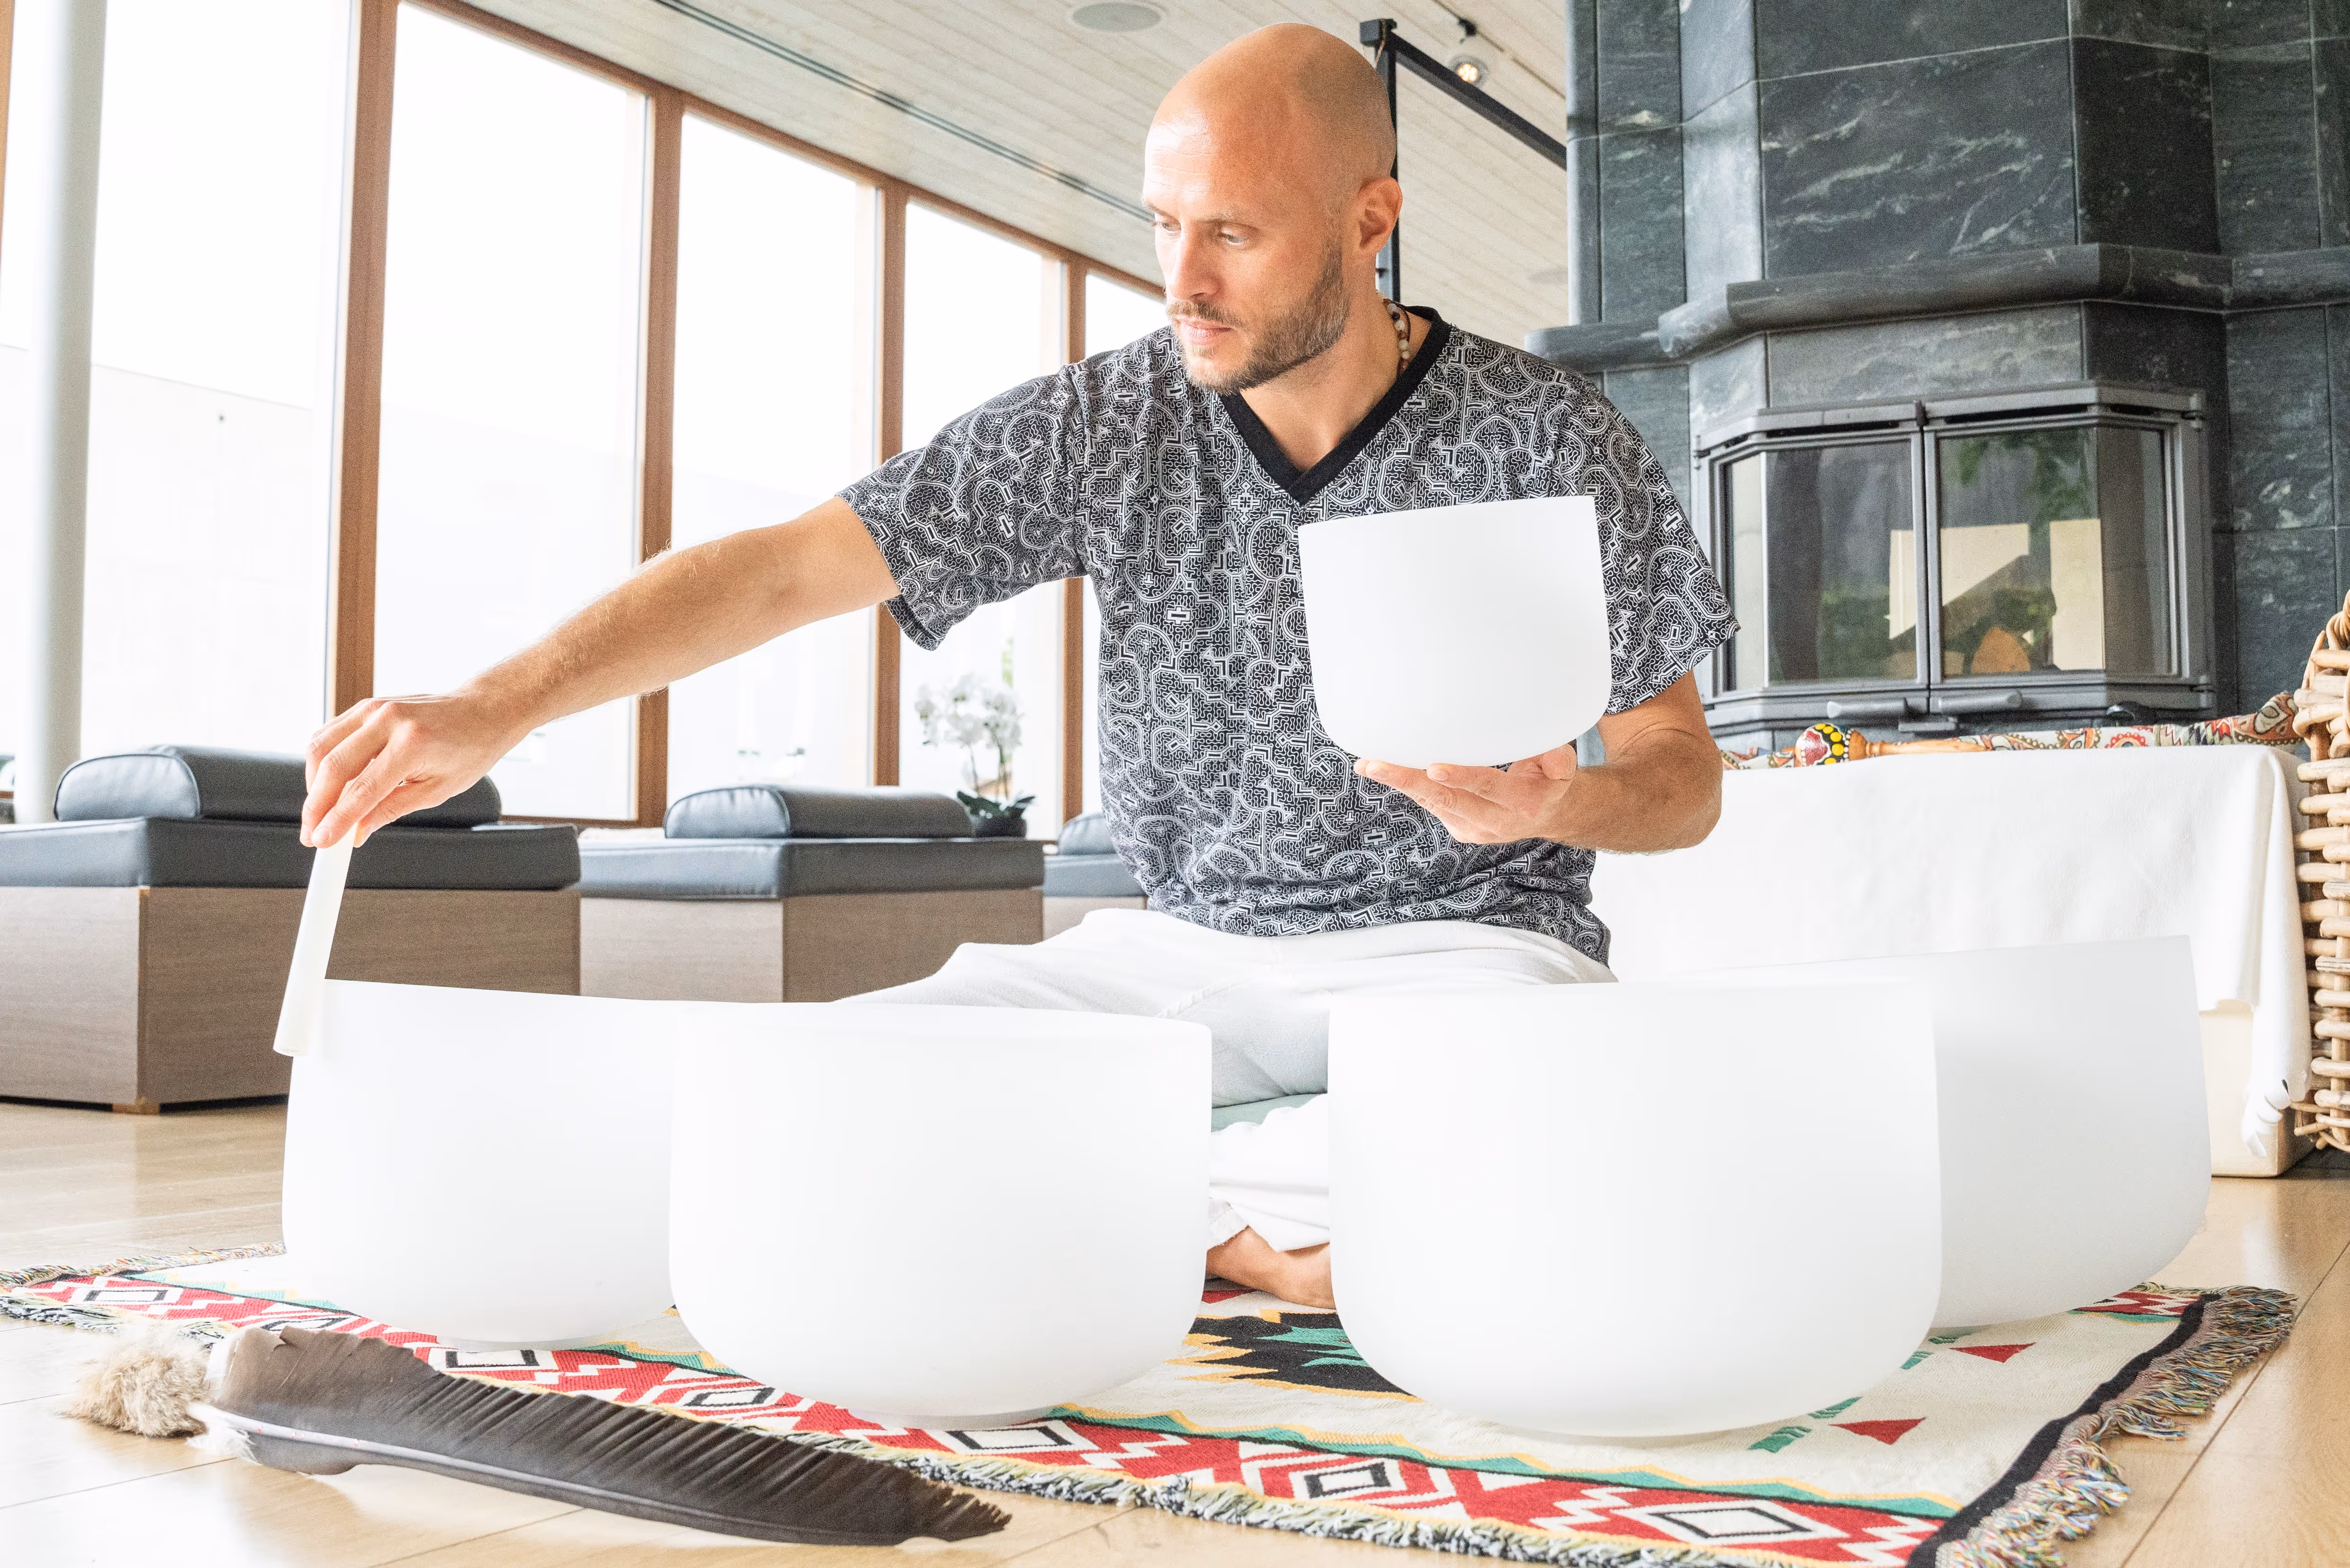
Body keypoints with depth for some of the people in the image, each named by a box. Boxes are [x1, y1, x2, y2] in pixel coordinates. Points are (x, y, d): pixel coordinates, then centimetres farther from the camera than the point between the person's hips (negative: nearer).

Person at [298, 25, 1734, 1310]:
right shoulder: (1110, 424, 0)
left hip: (1463, 940, -1)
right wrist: (498, 709, -16)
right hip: (1183, 947, 2)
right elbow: (786, 568, -4)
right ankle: (1262, 1230, -10)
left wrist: (1551, 800, -25)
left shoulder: (1545, 438, -4)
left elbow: (1684, 780, 0)